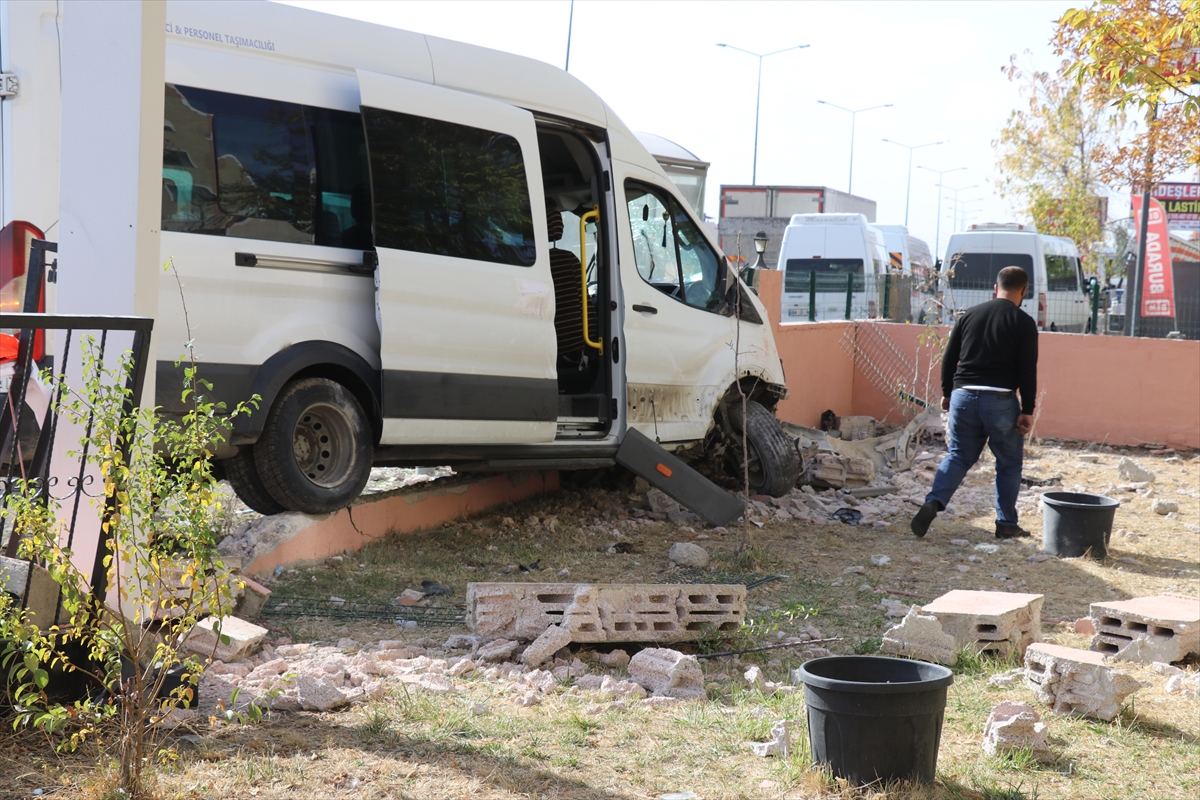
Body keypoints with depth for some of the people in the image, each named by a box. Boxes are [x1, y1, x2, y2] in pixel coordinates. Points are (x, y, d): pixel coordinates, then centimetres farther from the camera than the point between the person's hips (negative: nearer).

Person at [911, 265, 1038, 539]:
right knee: (1009, 463, 11)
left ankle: (933, 502, -10)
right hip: (1000, 400, -3)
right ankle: (1006, 524, 15)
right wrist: (1027, 411, -3)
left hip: (963, 396, 3)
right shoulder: (1023, 322, -2)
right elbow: (1028, 370, -6)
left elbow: (949, 357, 12)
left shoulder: (969, 315, 10)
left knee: (958, 456, 12)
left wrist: (947, 392, 22)